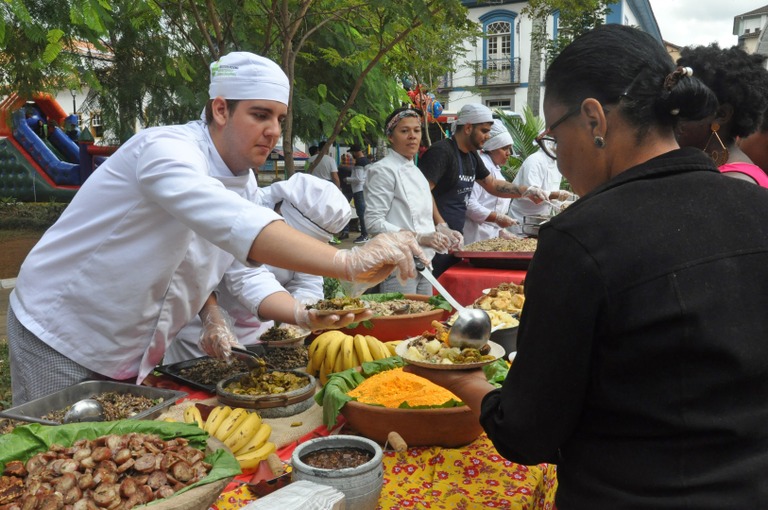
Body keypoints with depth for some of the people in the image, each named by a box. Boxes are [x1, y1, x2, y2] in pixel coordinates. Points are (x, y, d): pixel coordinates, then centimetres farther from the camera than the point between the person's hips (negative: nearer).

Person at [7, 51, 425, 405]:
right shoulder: (167, 149, -27)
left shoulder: (244, 181, 2)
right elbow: (235, 226, -45)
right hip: (61, 338, -7)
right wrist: (348, 263, -54)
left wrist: (301, 314, -9)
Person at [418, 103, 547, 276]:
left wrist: (526, 191, 12)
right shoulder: (441, 151, -14)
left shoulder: (471, 156, 15)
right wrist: (441, 228, -29)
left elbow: (493, 185, 24)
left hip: (454, 239, 9)